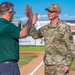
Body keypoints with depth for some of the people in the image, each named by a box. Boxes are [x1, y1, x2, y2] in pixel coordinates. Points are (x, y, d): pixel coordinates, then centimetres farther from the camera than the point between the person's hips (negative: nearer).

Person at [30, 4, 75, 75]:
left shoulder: (64, 28, -10)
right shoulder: (45, 28, 8)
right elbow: (35, 35, 23)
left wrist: (68, 64, -15)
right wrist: (32, 24, 8)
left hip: (60, 64, -6)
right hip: (48, 64, 6)